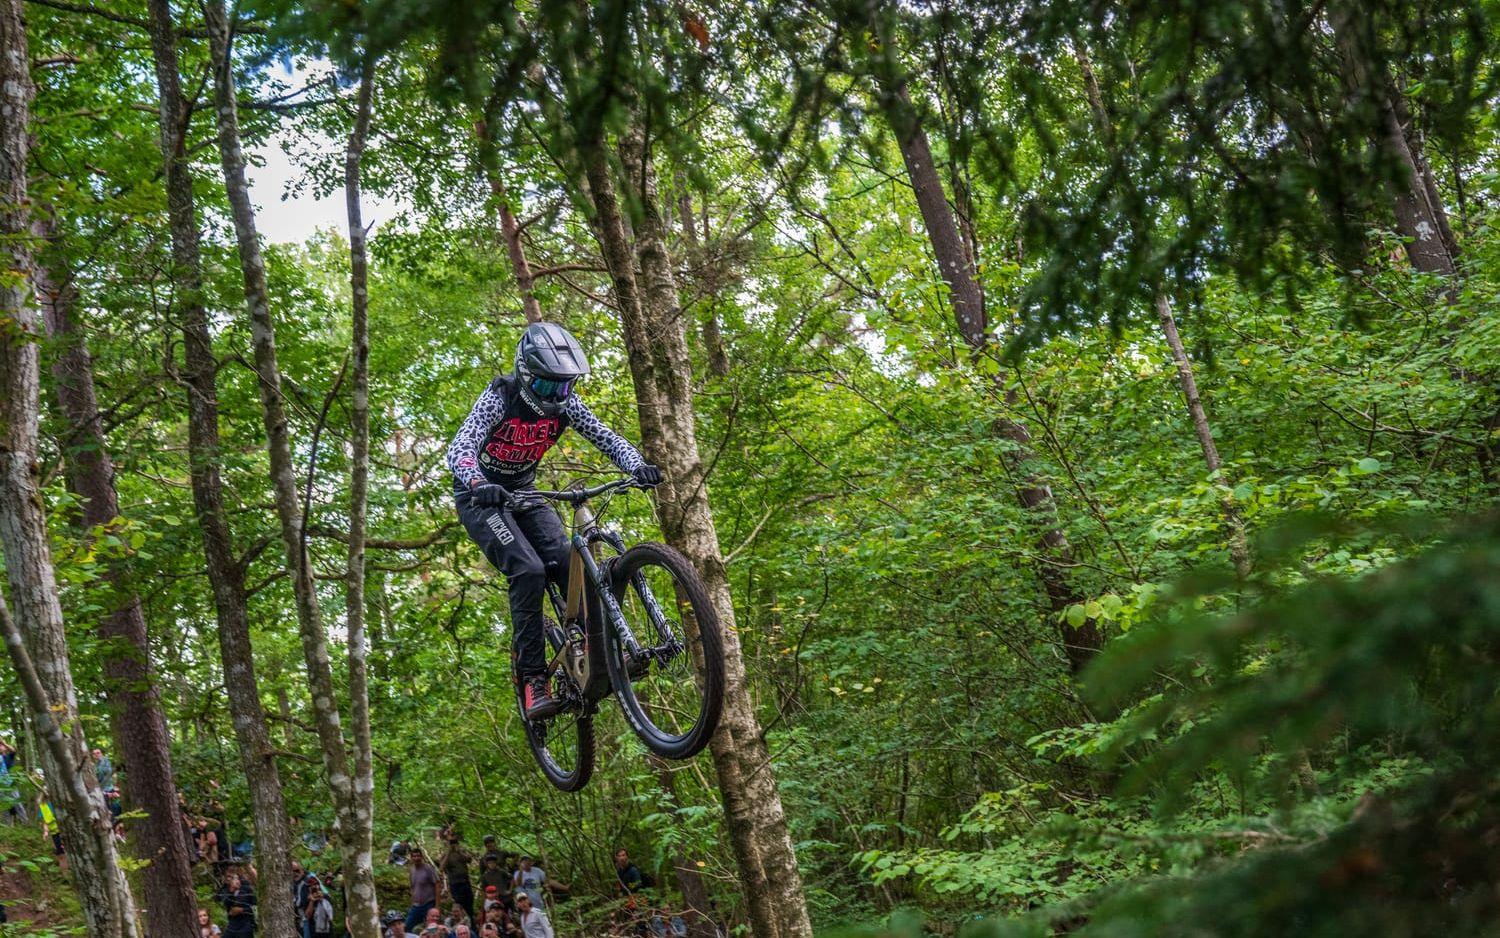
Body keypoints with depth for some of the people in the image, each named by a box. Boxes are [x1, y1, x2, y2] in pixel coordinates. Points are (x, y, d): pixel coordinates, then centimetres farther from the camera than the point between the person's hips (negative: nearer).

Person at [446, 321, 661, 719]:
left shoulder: (564, 402, -10)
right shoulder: (499, 398, -25)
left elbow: (605, 437, -12)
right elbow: (459, 449, -37)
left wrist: (638, 465, -33)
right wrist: (480, 485, -58)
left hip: (523, 495, 5)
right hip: (481, 496, -5)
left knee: (569, 566, -18)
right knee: (528, 571, -26)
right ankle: (532, 678, -20)